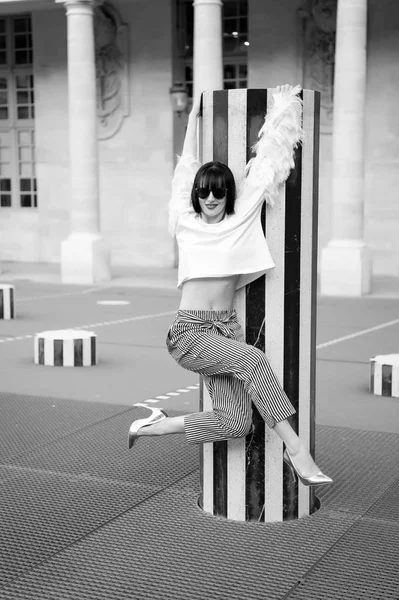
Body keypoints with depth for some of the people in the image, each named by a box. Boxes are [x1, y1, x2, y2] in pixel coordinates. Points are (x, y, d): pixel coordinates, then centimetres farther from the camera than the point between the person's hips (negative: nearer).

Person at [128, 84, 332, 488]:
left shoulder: (240, 218, 8)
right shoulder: (186, 222, 5)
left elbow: (265, 164, 12)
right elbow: (186, 167, 16)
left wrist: (280, 112, 17)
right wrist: (194, 117, 26)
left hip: (226, 327, 3)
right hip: (189, 332, -3)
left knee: (236, 422, -11)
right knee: (251, 359, -29)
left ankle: (158, 426, 6)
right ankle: (295, 448, -25)